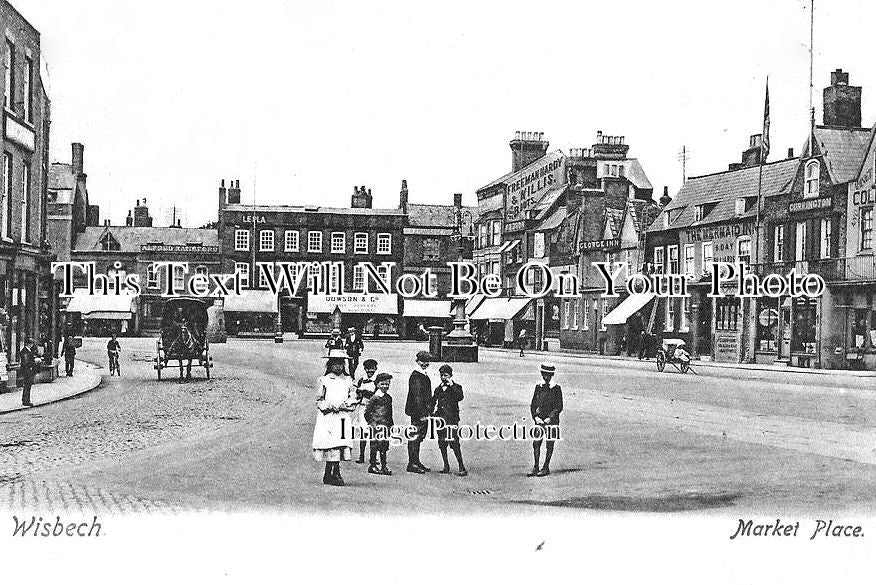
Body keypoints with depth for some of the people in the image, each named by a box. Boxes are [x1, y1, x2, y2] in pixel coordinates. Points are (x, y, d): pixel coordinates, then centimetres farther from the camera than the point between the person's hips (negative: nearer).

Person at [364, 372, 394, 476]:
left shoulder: (389, 398, 11)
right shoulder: (375, 397, -8)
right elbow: (367, 412, -7)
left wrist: (391, 424, 16)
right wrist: (371, 423, -7)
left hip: (385, 425, 6)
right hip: (376, 425, -6)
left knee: (384, 446, 7)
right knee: (375, 446, -1)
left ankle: (384, 467, 10)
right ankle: (373, 465, 7)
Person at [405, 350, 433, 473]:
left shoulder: (424, 375, 15)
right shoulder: (416, 376, -16)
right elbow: (416, 397, -20)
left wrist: (429, 411, 19)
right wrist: (421, 414, -22)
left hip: (423, 412, 10)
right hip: (417, 412, -10)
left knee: (419, 437, 15)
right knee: (415, 437, -4)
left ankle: (416, 462, 23)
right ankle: (412, 464, 0)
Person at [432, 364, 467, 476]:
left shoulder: (456, 387, 0)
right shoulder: (438, 389, 15)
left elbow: (460, 398, -20)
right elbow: (433, 402, 23)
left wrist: (451, 385, -19)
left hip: (452, 418, -6)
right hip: (440, 418, 6)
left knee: (454, 443, -12)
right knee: (441, 444, 7)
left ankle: (462, 468, -8)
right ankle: (446, 466, 18)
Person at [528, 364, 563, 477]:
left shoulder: (556, 388, -4)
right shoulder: (538, 387, 7)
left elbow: (559, 407, -5)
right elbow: (533, 404, 10)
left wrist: (549, 418, -14)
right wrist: (535, 416, -4)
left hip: (552, 420, -4)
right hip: (540, 420, 4)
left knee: (549, 444, 2)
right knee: (536, 443, 0)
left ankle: (546, 468, 9)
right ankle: (535, 467, 6)